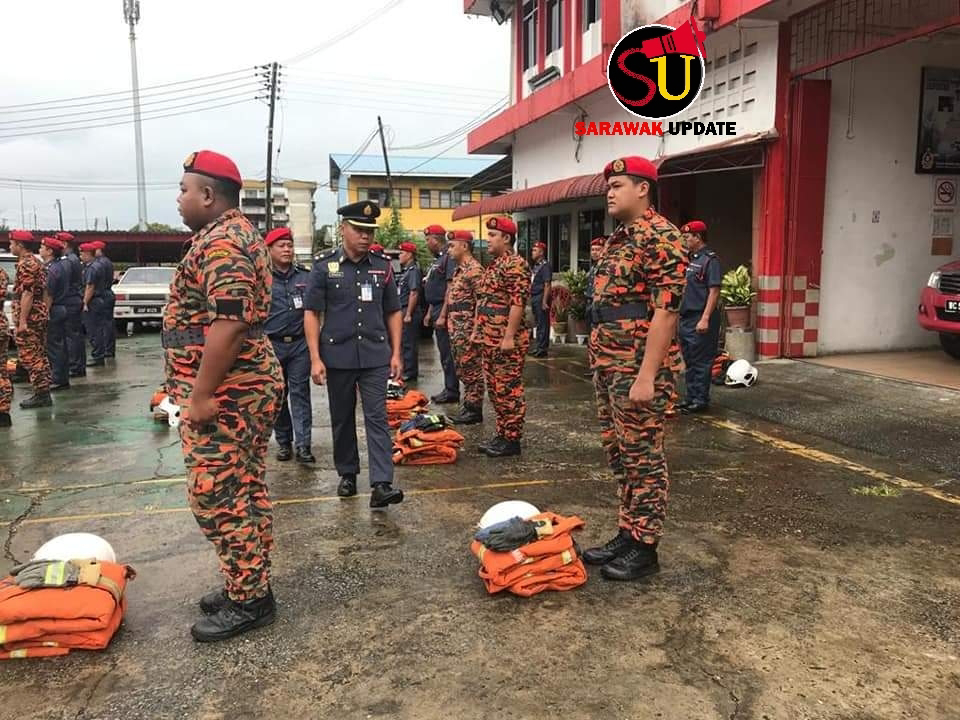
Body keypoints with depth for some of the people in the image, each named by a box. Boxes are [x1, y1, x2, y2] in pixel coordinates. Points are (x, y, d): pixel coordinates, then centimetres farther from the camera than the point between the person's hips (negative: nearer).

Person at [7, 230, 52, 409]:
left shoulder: (25, 265, -14)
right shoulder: (35, 262, 17)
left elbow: (27, 294, -20)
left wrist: (22, 321, -20)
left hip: (29, 317, -10)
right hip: (40, 314, 10)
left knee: (30, 356, -6)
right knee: (39, 355, 13)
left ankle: (41, 394, -5)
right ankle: (43, 393, 18)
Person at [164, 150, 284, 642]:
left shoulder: (220, 242, -16)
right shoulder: (238, 234, 17)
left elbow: (228, 323, -27)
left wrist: (201, 396, -22)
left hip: (224, 394, -11)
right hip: (245, 387, 11)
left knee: (216, 496, -3)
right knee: (243, 491, 15)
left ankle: (248, 600, 9)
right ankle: (251, 585, 27)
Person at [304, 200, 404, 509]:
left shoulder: (382, 266, 5)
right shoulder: (324, 266, -2)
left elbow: (393, 312, 10)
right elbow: (312, 313, -2)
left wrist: (396, 353, 4)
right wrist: (315, 358, -8)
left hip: (375, 356, 1)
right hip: (337, 356, 0)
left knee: (377, 418, -5)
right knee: (342, 419, 12)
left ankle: (381, 484, -8)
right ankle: (347, 474, 28)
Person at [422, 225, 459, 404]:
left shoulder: (448, 258, -14)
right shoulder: (438, 259, 17)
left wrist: (443, 315, -23)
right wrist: (429, 313, 20)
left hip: (443, 310, -10)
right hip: (436, 310, 10)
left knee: (447, 353, -5)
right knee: (444, 352, 13)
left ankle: (452, 391, 2)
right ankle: (449, 388, 21)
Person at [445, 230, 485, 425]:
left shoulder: (474, 269, -14)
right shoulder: (460, 269, 17)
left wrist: (476, 330, -21)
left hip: (467, 329, -10)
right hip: (457, 330, 10)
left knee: (471, 369, -2)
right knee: (463, 370, 14)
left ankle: (474, 410, 5)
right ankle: (468, 406, 23)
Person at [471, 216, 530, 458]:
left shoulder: (515, 264, -13)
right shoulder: (493, 265, 18)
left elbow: (518, 303, -20)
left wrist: (509, 337, -23)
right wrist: (478, 330, 20)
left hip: (507, 340, -10)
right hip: (490, 339, 10)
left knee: (508, 390, -3)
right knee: (495, 389, 14)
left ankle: (512, 440, 4)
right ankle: (502, 435, 23)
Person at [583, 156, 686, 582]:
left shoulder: (660, 236, -13)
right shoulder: (617, 238, 17)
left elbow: (665, 310, -19)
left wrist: (646, 375, -22)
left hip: (637, 369, -10)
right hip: (608, 367, 10)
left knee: (643, 459, 1)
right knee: (619, 455, 15)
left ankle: (644, 548, 13)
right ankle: (627, 535, 27)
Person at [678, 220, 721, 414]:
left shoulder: (710, 259, -11)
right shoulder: (689, 259, 16)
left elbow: (714, 291, -17)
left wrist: (705, 318, -23)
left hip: (701, 320, -9)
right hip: (686, 318, 9)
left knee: (701, 361, -1)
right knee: (689, 361, 15)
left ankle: (701, 400, 7)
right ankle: (691, 397, 24)